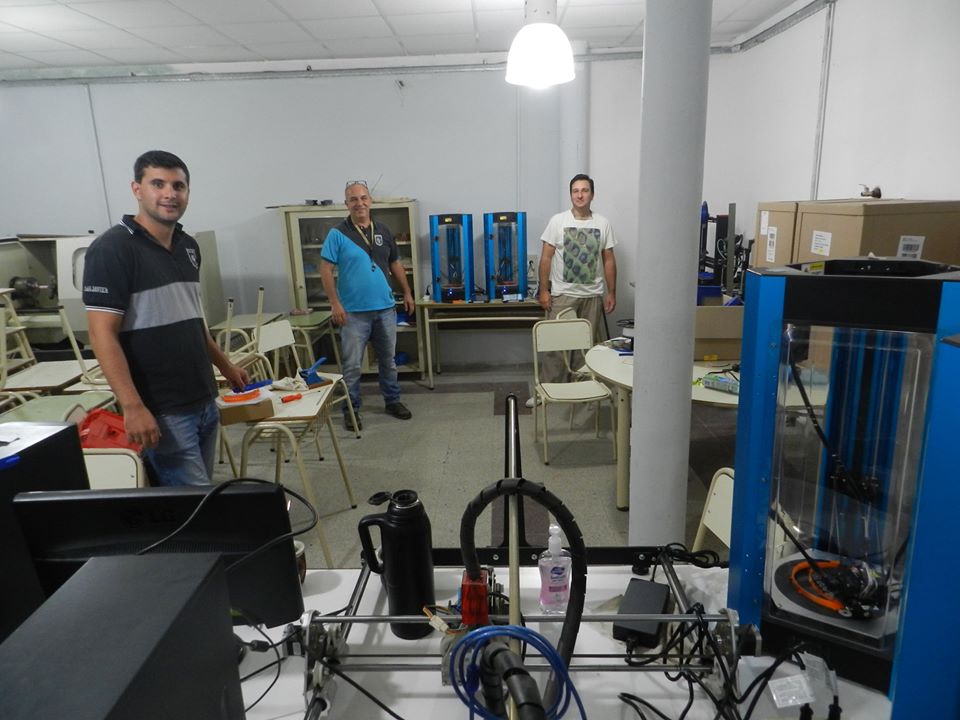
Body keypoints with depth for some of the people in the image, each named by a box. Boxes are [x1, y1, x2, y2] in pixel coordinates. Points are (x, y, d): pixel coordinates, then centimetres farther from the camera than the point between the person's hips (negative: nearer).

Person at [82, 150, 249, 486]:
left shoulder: (188, 246, 11)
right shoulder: (112, 249, -11)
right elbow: (103, 334, -16)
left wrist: (224, 364, 24)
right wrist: (133, 407, -23)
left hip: (205, 401, 7)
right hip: (162, 410, -7)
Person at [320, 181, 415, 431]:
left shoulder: (383, 231, 8)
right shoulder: (338, 234, -6)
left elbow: (395, 264, 17)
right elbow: (325, 269, -8)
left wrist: (407, 293, 14)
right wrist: (335, 304, -14)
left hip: (385, 309, 4)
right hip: (354, 312, -4)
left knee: (388, 360, 15)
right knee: (352, 365, 2)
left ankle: (392, 401, 30)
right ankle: (351, 409, 15)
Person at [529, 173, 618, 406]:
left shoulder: (603, 223, 2)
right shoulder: (558, 221, -4)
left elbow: (609, 260, 5)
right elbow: (546, 257, -4)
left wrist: (611, 293, 2)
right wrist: (544, 290, -9)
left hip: (593, 295, 2)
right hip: (562, 294, -2)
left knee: (592, 344, 10)